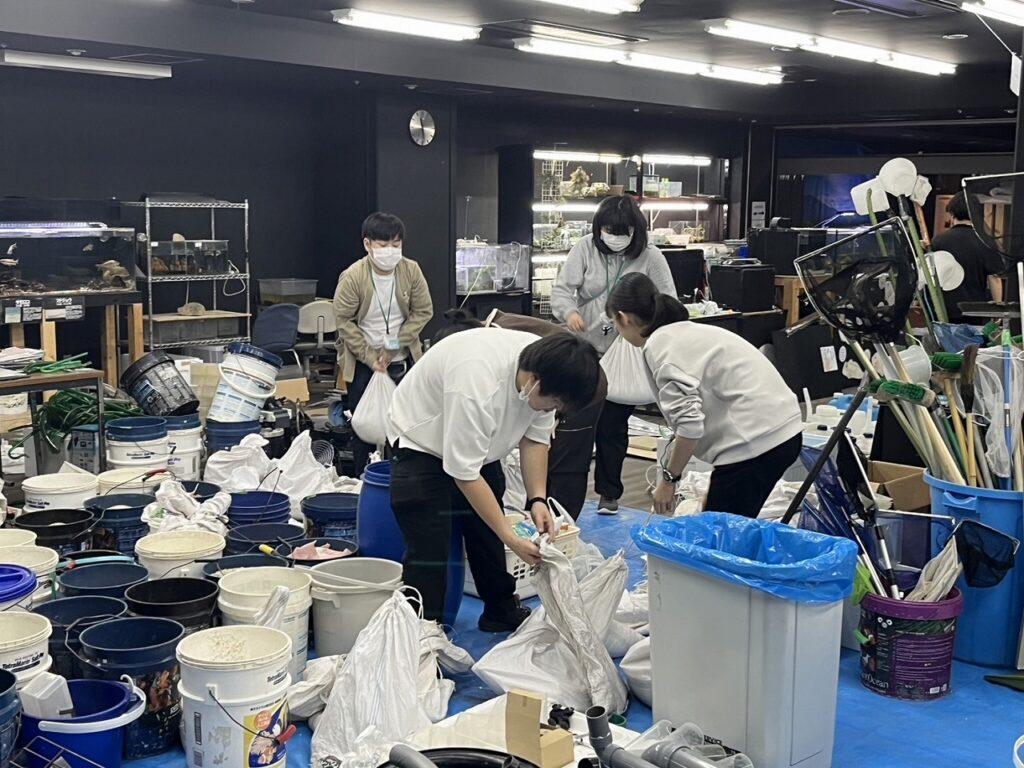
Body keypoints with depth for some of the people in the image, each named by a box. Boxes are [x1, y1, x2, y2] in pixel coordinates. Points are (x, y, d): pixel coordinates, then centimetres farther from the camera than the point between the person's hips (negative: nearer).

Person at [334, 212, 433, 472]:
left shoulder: (411, 271, -11)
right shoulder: (352, 277, -18)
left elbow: (423, 311, -5)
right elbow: (344, 321, -13)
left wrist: (394, 345, -12)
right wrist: (370, 358, -14)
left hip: (402, 360, 2)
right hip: (363, 363, -2)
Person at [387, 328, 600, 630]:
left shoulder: (547, 370, -21)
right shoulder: (476, 385, -43)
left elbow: (535, 438, -6)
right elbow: (465, 474, -34)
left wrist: (538, 499, -18)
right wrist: (510, 537, -31)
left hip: (480, 441, 7)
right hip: (422, 444, -7)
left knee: (488, 528, 14)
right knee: (429, 549, -12)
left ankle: (501, 611, 30)